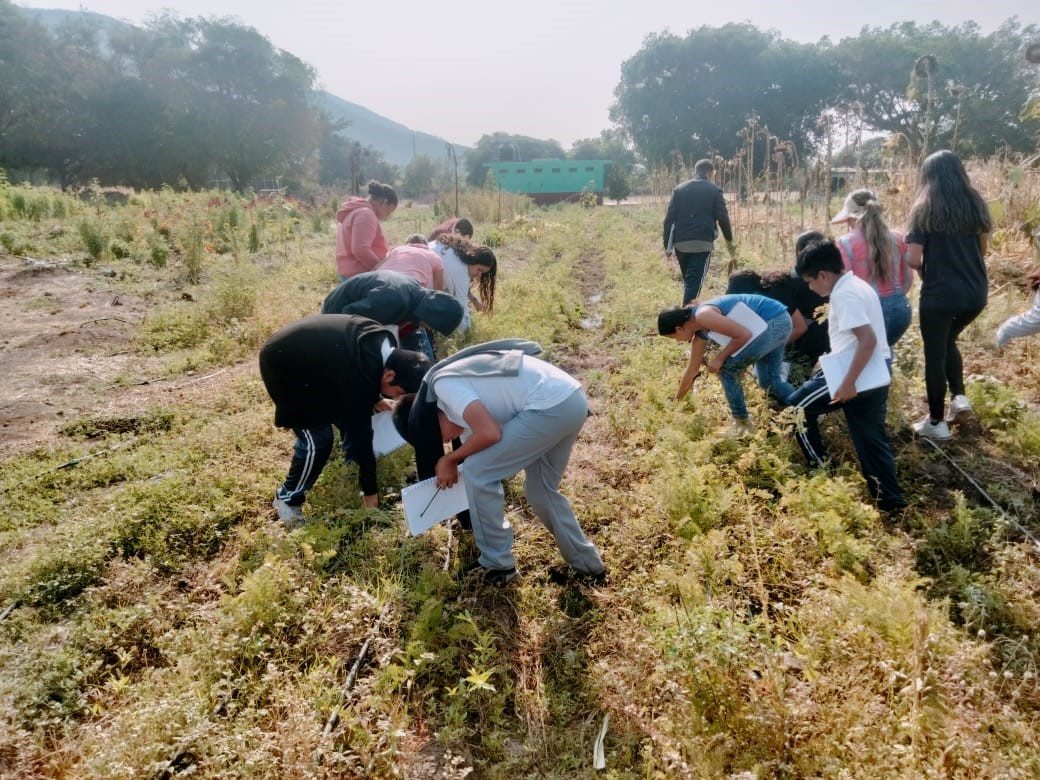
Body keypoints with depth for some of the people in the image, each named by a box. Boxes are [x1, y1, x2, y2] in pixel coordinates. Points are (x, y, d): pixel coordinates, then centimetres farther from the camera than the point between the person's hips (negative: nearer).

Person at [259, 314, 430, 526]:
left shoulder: (380, 341, -15)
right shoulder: (356, 376, -36)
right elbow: (360, 433, -27)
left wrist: (377, 399, 16)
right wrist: (370, 492, -17)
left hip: (309, 353, 8)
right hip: (283, 366, -8)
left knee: (348, 415, 11)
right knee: (318, 439, -11)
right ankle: (287, 499, 10)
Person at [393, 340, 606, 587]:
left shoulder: (442, 384, -5)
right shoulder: (457, 378, 23)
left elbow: (489, 434, -13)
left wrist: (450, 459, 4)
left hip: (552, 406, -10)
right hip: (572, 398, 10)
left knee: (478, 472, 2)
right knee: (541, 489, 23)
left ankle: (497, 565, 15)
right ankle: (587, 566, 33)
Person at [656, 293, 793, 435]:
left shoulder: (703, 316, -18)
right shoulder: (699, 330, 11)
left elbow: (744, 335, -22)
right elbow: (693, 369, 23)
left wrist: (719, 358, -10)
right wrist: (676, 401, 32)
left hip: (775, 322, -10)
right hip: (779, 322, 10)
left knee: (727, 368, -5)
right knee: (769, 381, 18)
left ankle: (742, 423, 7)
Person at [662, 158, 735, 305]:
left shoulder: (679, 189, 12)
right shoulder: (714, 190, 4)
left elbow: (669, 218, 6)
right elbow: (723, 218, 2)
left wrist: (668, 245, 8)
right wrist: (729, 240, 18)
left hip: (680, 243, 4)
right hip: (702, 243, -4)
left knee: (688, 281, 20)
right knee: (694, 282, -8)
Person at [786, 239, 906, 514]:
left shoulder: (845, 295, -18)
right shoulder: (856, 285, 14)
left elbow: (868, 340, -28)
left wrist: (848, 383, -28)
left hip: (859, 375, -10)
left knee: (797, 406, 2)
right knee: (872, 438, 15)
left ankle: (821, 469, 10)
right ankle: (891, 501, 20)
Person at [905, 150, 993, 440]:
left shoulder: (925, 210, -7)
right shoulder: (976, 204, 5)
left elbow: (913, 260, -13)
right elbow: (982, 249, 13)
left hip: (939, 294, -5)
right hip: (975, 292, 5)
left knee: (935, 354, 7)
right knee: (948, 341, 27)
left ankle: (936, 422, 14)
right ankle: (959, 396, 14)